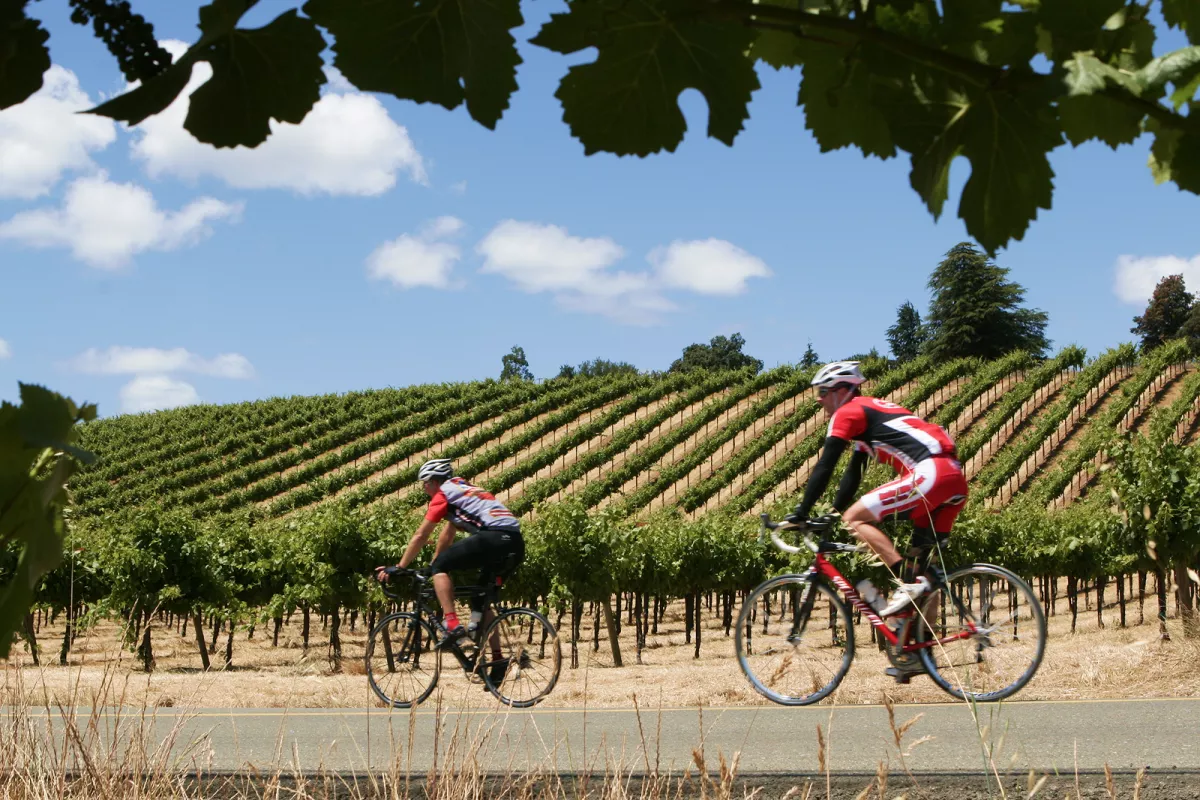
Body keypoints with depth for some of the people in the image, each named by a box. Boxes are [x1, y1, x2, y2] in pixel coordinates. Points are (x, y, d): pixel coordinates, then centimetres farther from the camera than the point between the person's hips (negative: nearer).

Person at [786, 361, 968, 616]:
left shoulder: (847, 413, 3)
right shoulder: (867, 412, 32)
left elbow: (824, 468, -2)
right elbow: (854, 473, 35)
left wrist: (800, 514, 2)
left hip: (930, 473, -10)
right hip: (955, 479, 10)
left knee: (855, 518, -6)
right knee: (921, 557, 16)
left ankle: (909, 583, -14)